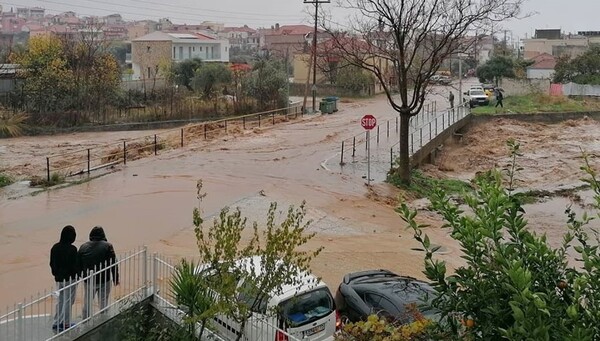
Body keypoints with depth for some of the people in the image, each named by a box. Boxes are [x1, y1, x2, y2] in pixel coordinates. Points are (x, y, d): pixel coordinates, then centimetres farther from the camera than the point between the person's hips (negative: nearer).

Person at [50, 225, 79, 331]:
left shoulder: (55, 247, -1)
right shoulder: (72, 249, -21)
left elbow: (51, 263, 6)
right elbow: (75, 265, -20)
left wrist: (56, 273, 17)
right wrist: (77, 271, -1)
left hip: (59, 278, 6)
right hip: (70, 278, -6)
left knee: (60, 300, 18)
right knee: (68, 301, 6)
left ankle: (57, 322, 21)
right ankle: (64, 323, 8)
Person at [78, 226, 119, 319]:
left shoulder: (83, 246, 2)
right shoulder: (108, 246, -8)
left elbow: (78, 264, 6)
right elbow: (113, 264, -8)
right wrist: (115, 279, -1)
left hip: (88, 281, 2)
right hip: (104, 281, -2)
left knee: (87, 304, 14)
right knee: (103, 304, 6)